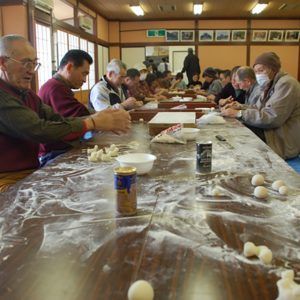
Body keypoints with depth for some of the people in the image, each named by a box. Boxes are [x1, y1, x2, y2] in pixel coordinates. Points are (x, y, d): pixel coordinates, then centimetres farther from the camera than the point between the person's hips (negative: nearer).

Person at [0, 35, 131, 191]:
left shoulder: (27, 95, 12)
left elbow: (59, 121, 0)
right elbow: (38, 130, -27)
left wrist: (99, 118, -16)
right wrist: (92, 123, -24)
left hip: (31, 171, 8)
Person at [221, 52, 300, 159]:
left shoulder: (286, 84, -16)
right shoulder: (270, 85, 14)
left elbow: (272, 118, -24)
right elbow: (258, 108, 12)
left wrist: (239, 113, -23)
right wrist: (238, 108, -6)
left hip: (285, 140, -8)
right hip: (273, 131, 8)